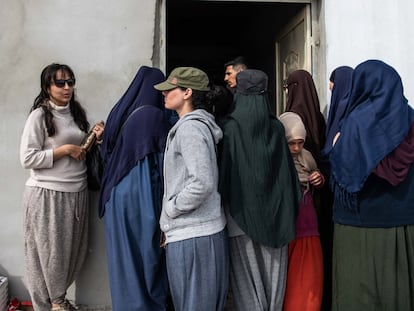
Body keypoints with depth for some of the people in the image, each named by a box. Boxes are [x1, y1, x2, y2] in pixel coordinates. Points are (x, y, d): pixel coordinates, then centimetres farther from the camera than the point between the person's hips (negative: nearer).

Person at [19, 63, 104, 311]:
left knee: (74, 249, 12)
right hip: (47, 194, -6)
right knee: (50, 251, 6)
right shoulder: (39, 115, -9)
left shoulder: (77, 113, 11)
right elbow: (27, 159, -14)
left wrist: (95, 139, 1)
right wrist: (65, 149, -16)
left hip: (78, 192, 6)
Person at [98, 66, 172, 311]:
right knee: (146, 255, 5)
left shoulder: (118, 111, 7)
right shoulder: (155, 116, -13)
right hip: (143, 196, -7)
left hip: (117, 195, 7)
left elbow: (106, 153, 14)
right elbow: (164, 160, -9)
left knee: (124, 257, 15)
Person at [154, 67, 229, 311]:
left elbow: (202, 183, -25)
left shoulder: (189, 127, -15)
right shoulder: (197, 124, 14)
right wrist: (170, 222, 17)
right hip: (206, 231, 9)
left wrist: (170, 209, -11)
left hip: (192, 236, -9)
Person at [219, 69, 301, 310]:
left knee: (247, 277, 7)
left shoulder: (229, 128, -9)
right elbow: (288, 171, 1)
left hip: (241, 212, -2)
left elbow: (224, 170, -7)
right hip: (274, 213, 3)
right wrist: (289, 208, 10)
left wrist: (226, 203, 4)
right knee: (273, 274, 13)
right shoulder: (277, 128, -1)